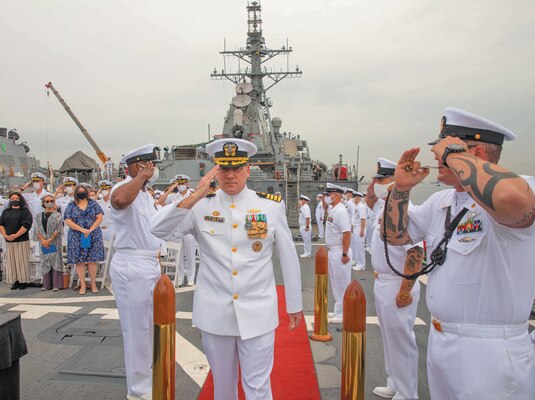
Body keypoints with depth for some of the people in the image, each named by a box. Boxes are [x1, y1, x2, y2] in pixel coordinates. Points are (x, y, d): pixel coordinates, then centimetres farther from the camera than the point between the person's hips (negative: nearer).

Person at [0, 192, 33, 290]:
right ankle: (15, 281, 9)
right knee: (11, 261, 4)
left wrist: (15, 236, -18)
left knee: (22, 261, -3)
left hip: (22, 241, -5)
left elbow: (26, 225, -12)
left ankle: (23, 281, 2)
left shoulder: (25, 211, -1)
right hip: (9, 242, 5)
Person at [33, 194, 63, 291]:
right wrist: (43, 240, -10)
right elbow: (37, 229, 4)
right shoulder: (39, 216, 11)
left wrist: (49, 240, -13)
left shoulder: (57, 215, 1)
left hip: (55, 242, -3)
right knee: (45, 263, 6)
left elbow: (58, 230, -6)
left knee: (55, 262, -4)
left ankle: (56, 285, -2)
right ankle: (47, 285, 12)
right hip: (43, 243, 3)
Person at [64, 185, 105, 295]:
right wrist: (82, 230, -15)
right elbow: (68, 221, -3)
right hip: (77, 237, 0)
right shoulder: (71, 205, 5)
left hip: (93, 236, 0)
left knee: (92, 260, 0)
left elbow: (99, 218, 0)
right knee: (79, 261, 1)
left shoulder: (93, 203, 5)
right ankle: (83, 285, 10)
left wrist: (90, 229, -13)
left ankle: (93, 284, 11)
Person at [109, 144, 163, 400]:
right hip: (131, 267, -10)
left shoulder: (146, 195, 15)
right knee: (137, 330, 4)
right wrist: (141, 176, -30)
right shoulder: (124, 188, -16)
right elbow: (119, 200, -44)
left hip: (149, 266, 10)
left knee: (147, 328, 22)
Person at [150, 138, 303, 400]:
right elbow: (158, 230, -13)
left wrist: (294, 304, 7)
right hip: (214, 313, 2)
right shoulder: (201, 206, -3)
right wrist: (193, 197, -24)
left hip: (258, 313, -1)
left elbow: (288, 257, 1)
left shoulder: (271, 207, -5)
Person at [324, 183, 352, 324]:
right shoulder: (333, 210, 11)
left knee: (342, 283, 0)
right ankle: (338, 311, 31)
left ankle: (343, 314, 11)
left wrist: (345, 254, -23)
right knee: (335, 282, 18)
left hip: (339, 252, -10)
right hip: (332, 251, 10)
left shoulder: (340, 211, -18)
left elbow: (347, 233, -24)